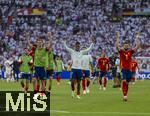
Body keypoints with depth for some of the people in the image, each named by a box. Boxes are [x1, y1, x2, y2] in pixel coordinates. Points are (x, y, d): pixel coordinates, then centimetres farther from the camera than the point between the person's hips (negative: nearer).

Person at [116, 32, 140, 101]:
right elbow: (117, 45, -13)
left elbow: (138, 46, 3)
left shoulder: (131, 51, 6)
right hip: (123, 69, -3)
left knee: (127, 82, 9)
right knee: (124, 81, -20)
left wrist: (137, 38, 2)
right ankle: (124, 95, -23)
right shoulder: (121, 51, 0)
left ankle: (125, 95, 21)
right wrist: (118, 37, -13)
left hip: (129, 69, 3)